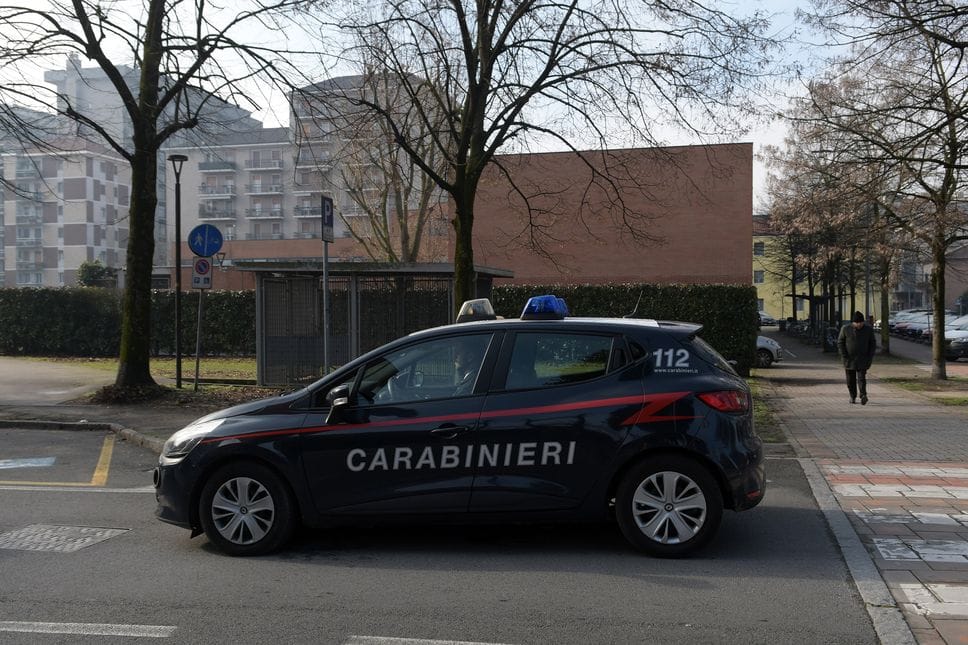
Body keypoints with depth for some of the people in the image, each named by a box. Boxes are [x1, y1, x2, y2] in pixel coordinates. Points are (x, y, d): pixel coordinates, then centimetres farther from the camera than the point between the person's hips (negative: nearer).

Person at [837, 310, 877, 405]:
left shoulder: (868, 329, -2)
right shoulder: (845, 329, -6)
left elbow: (873, 343, 6)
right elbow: (840, 342, -1)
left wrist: (870, 357, -2)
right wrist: (844, 356, -8)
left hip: (862, 359, -1)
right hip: (849, 359, 1)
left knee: (861, 378, -14)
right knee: (851, 379, 7)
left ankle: (863, 395, -22)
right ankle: (853, 396, 20)